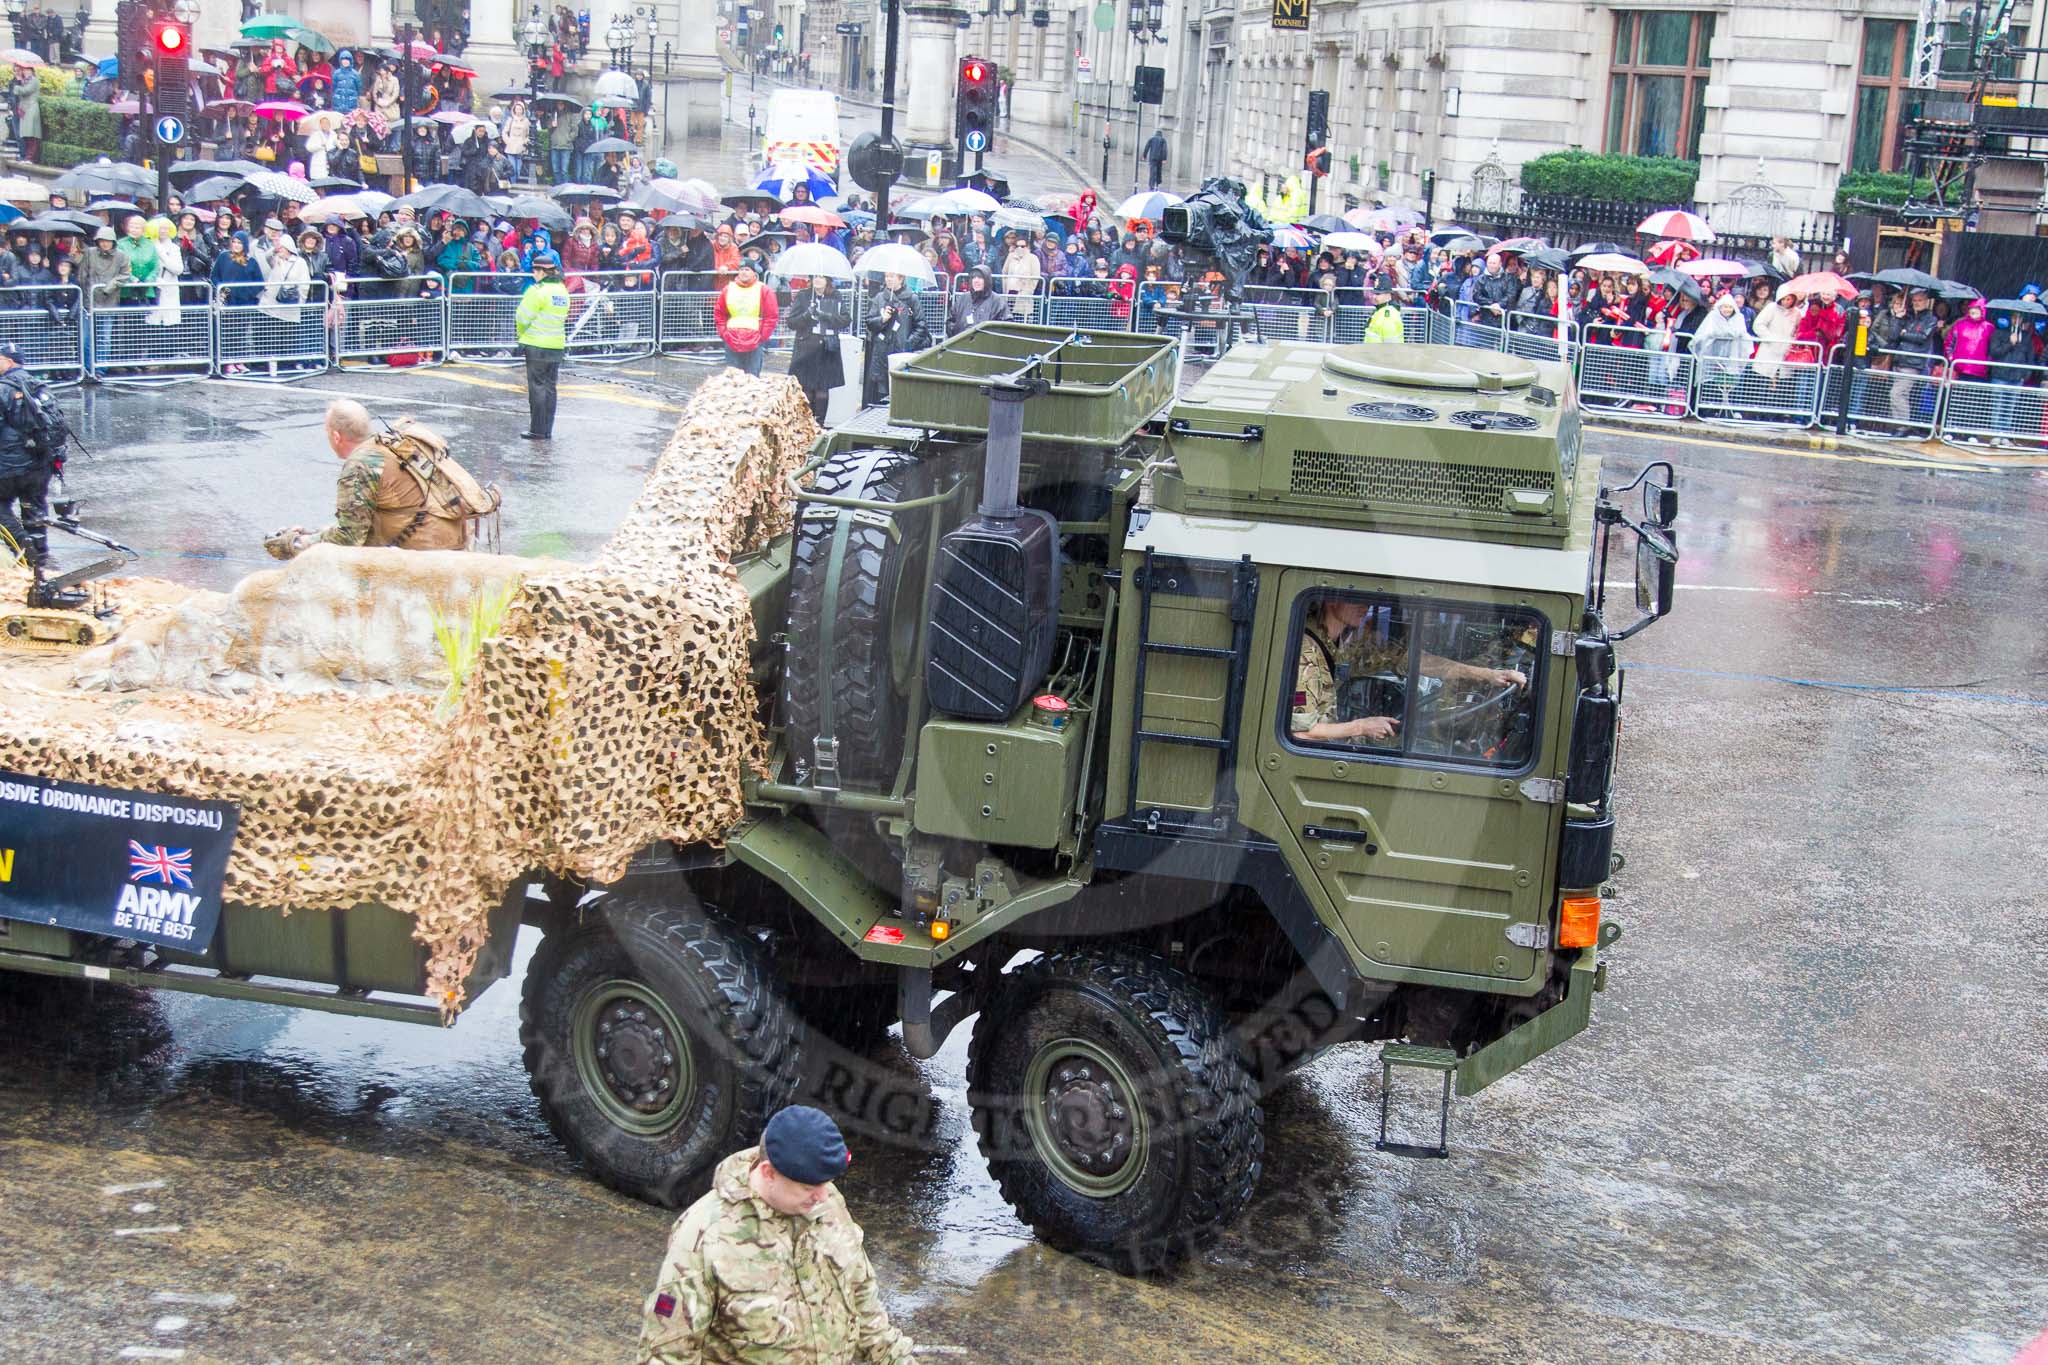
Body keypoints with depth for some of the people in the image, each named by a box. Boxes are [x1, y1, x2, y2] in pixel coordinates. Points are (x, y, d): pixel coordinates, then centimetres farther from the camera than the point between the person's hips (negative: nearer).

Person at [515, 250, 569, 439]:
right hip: (557, 345, 7)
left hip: (537, 345, -7)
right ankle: (548, 430, 13)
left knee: (537, 387, -1)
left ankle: (537, 430, 1)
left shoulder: (537, 291, -14)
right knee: (549, 388, 11)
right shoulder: (562, 291, 9)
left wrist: (522, 335, 8)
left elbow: (523, 317, -11)